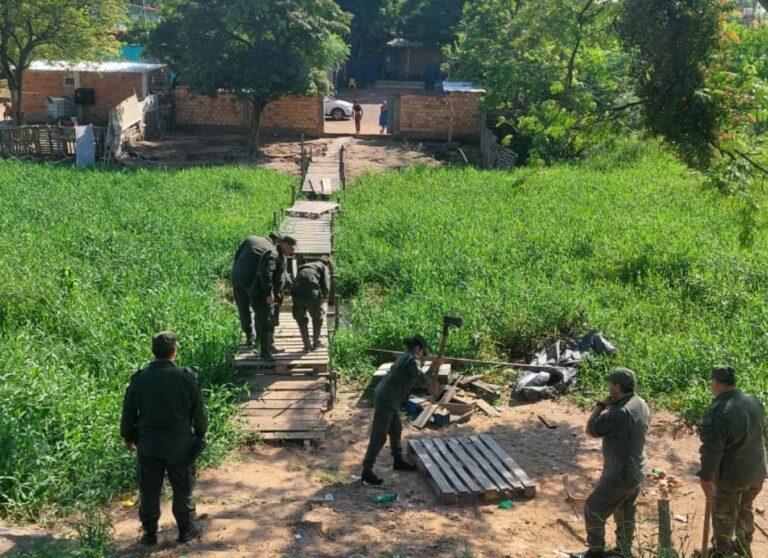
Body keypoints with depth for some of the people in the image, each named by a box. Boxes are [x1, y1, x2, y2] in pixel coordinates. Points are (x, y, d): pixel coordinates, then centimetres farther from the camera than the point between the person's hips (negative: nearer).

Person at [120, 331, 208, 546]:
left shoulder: (139, 379, -9)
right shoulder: (187, 378, -14)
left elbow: (128, 413, 0)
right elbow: (199, 413, -5)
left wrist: (127, 437, 16)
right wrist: (200, 435, 12)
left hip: (148, 444, 2)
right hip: (180, 444, -1)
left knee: (149, 489, 15)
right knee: (183, 488, 14)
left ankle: (149, 532, 24)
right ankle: (187, 528, 26)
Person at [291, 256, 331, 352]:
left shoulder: (303, 268, 33)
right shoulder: (324, 267, 18)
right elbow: (326, 286, 3)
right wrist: (324, 298, 19)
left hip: (296, 292, 4)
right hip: (311, 292, -4)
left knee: (301, 319, 19)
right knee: (317, 318, 19)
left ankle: (307, 345, 22)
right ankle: (316, 342, 29)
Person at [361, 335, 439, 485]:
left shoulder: (405, 357, 15)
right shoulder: (412, 360, -14)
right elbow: (422, 379, -17)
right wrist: (432, 369, -4)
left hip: (389, 400, 10)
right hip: (385, 401, -10)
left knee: (396, 430, 23)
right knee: (379, 437, -5)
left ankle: (398, 461, 40)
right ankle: (367, 472, 0)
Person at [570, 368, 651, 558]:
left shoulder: (620, 413, -31)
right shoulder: (642, 405, -2)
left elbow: (590, 430, -21)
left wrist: (601, 405, -13)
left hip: (619, 474, -9)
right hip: (636, 471, 9)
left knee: (593, 510, 6)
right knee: (626, 514, 22)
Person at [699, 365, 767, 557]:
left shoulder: (718, 412, -29)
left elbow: (712, 450, -29)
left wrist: (706, 479, -22)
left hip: (730, 476, -7)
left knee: (724, 517, 15)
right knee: (745, 510, 28)